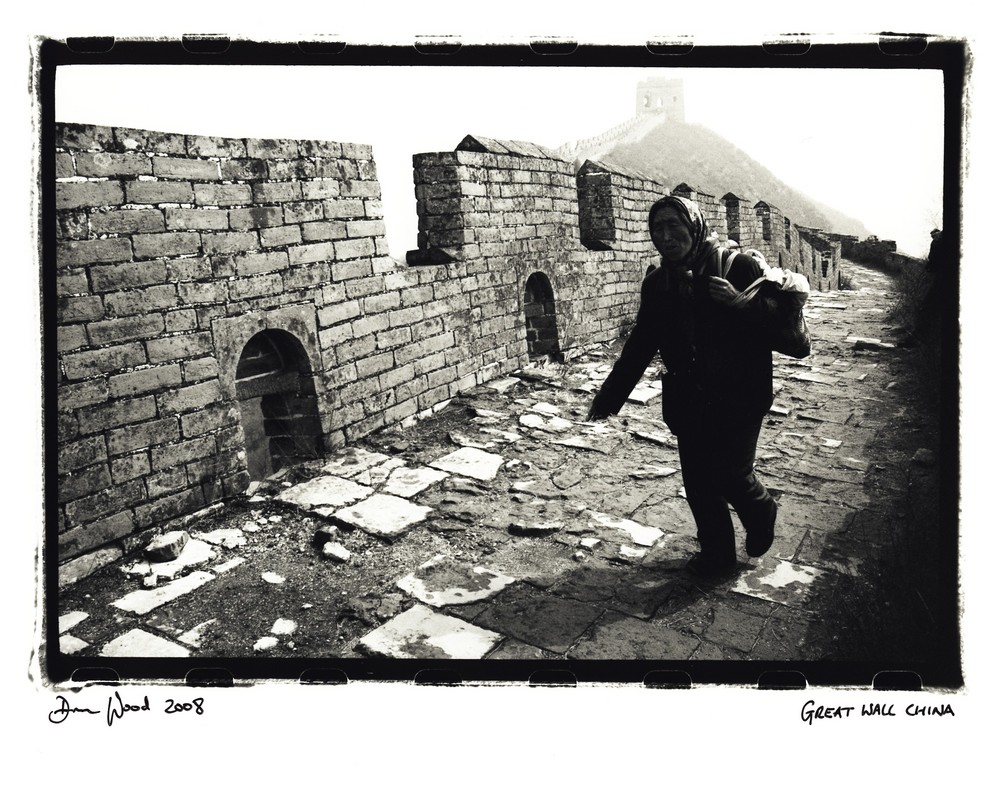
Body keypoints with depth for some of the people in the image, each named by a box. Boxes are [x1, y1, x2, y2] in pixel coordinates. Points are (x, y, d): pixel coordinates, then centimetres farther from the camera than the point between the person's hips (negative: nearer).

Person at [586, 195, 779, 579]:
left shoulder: (738, 267, -10)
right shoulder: (656, 283, 4)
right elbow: (641, 343, 11)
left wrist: (741, 303, -29)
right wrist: (610, 395, 9)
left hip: (739, 398, -4)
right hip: (688, 401, 4)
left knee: (731, 474, -7)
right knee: (698, 480, 6)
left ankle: (761, 513, 28)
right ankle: (716, 555, 25)